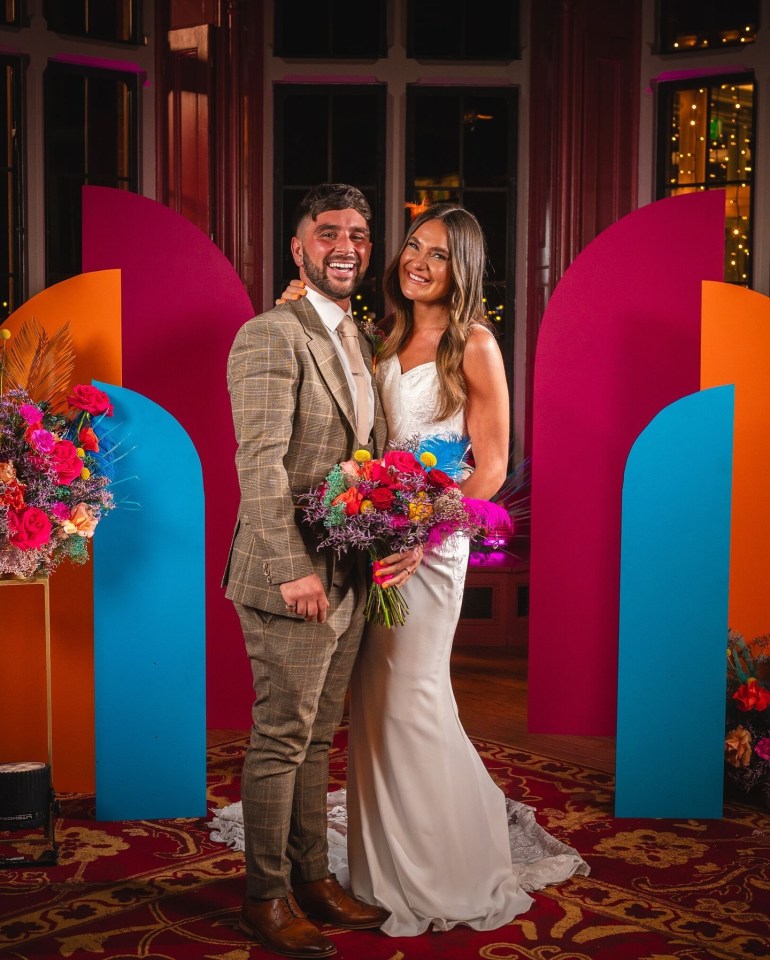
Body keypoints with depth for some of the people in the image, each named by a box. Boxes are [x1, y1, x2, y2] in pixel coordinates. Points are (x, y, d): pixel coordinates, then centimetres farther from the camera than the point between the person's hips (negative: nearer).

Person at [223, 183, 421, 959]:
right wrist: (293, 571, -22)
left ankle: (312, 879, 29)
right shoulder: (270, 337, -13)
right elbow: (260, 465, -20)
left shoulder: (358, 342, 15)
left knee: (316, 736, 17)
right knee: (281, 740, 2)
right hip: (291, 580, -8)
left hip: (350, 578, 8)